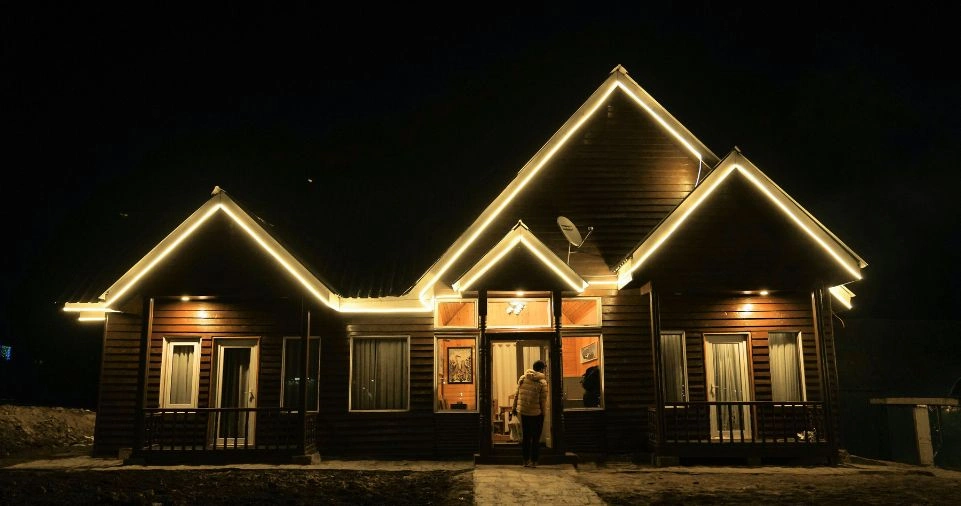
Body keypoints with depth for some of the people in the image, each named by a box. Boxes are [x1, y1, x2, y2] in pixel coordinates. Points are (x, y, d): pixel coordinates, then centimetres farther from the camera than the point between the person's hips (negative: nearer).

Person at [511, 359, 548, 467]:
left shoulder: (522, 378, 0)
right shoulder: (542, 382, -13)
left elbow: (517, 395, 5)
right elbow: (543, 400, -11)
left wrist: (514, 408, 13)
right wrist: (544, 412, 2)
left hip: (523, 412, 4)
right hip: (536, 413, -4)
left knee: (525, 437, 14)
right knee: (536, 438, 7)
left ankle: (526, 460, 19)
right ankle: (533, 461, 10)